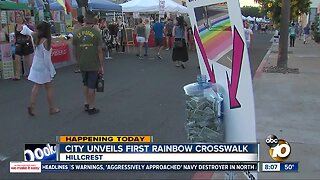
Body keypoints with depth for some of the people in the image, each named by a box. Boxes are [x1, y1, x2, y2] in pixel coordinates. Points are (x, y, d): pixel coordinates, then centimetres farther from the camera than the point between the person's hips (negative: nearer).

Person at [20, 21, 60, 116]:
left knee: (36, 87, 13)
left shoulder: (35, 37, -3)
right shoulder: (45, 41, -23)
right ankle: (52, 108, 17)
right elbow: (47, 58, -22)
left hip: (36, 67, 6)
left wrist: (24, 27, 43)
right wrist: (51, 71, -13)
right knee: (49, 88, 7)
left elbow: (28, 31, 20)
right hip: (44, 68, -6)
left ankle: (32, 106, 10)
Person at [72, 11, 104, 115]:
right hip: (94, 65, -4)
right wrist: (101, 66, -5)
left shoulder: (77, 33, 0)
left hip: (82, 64, 4)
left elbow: (74, 50, 6)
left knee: (86, 84, 21)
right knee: (91, 86, 5)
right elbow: (99, 51, -11)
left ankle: (86, 104, 28)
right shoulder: (96, 33, -11)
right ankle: (91, 108, 14)